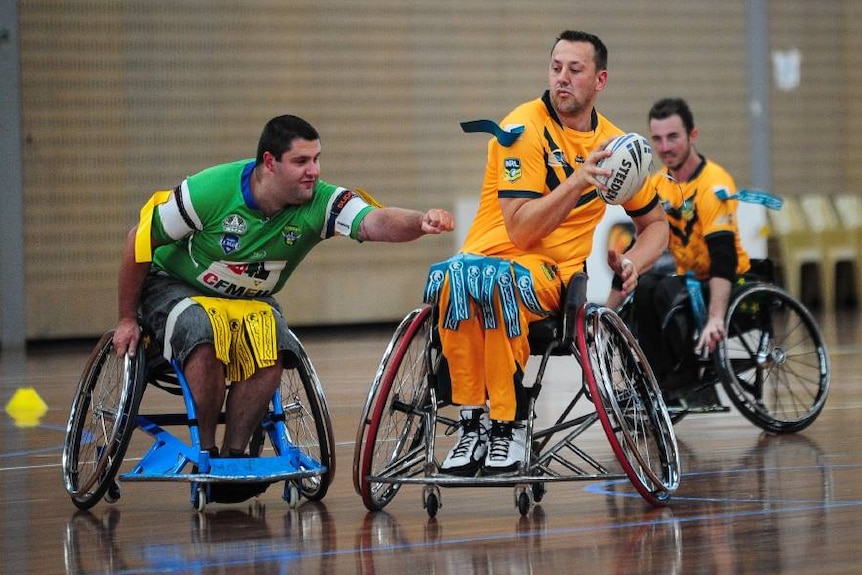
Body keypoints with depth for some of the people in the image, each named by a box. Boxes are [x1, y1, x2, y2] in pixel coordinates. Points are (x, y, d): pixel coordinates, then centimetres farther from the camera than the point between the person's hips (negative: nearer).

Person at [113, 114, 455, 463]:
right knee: (206, 338, -35)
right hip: (174, 287, -3)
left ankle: (233, 454, -11)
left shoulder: (319, 203, -19)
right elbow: (140, 239, -13)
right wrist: (127, 320, -7)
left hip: (249, 300, 3)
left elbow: (374, 222, -37)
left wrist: (420, 222, -60)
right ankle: (205, 452, -17)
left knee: (269, 353, -28)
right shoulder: (210, 191, -25)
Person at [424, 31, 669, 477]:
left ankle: (508, 424, -29)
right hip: (491, 253, -1)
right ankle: (472, 422, -31)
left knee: (499, 278, -38)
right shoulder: (525, 129, -4)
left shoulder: (612, 143, 9)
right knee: (453, 274, -40)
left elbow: (655, 224, 23)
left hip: (554, 276, 1)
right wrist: (579, 179, -23)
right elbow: (520, 230, -14)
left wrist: (632, 263, 2)